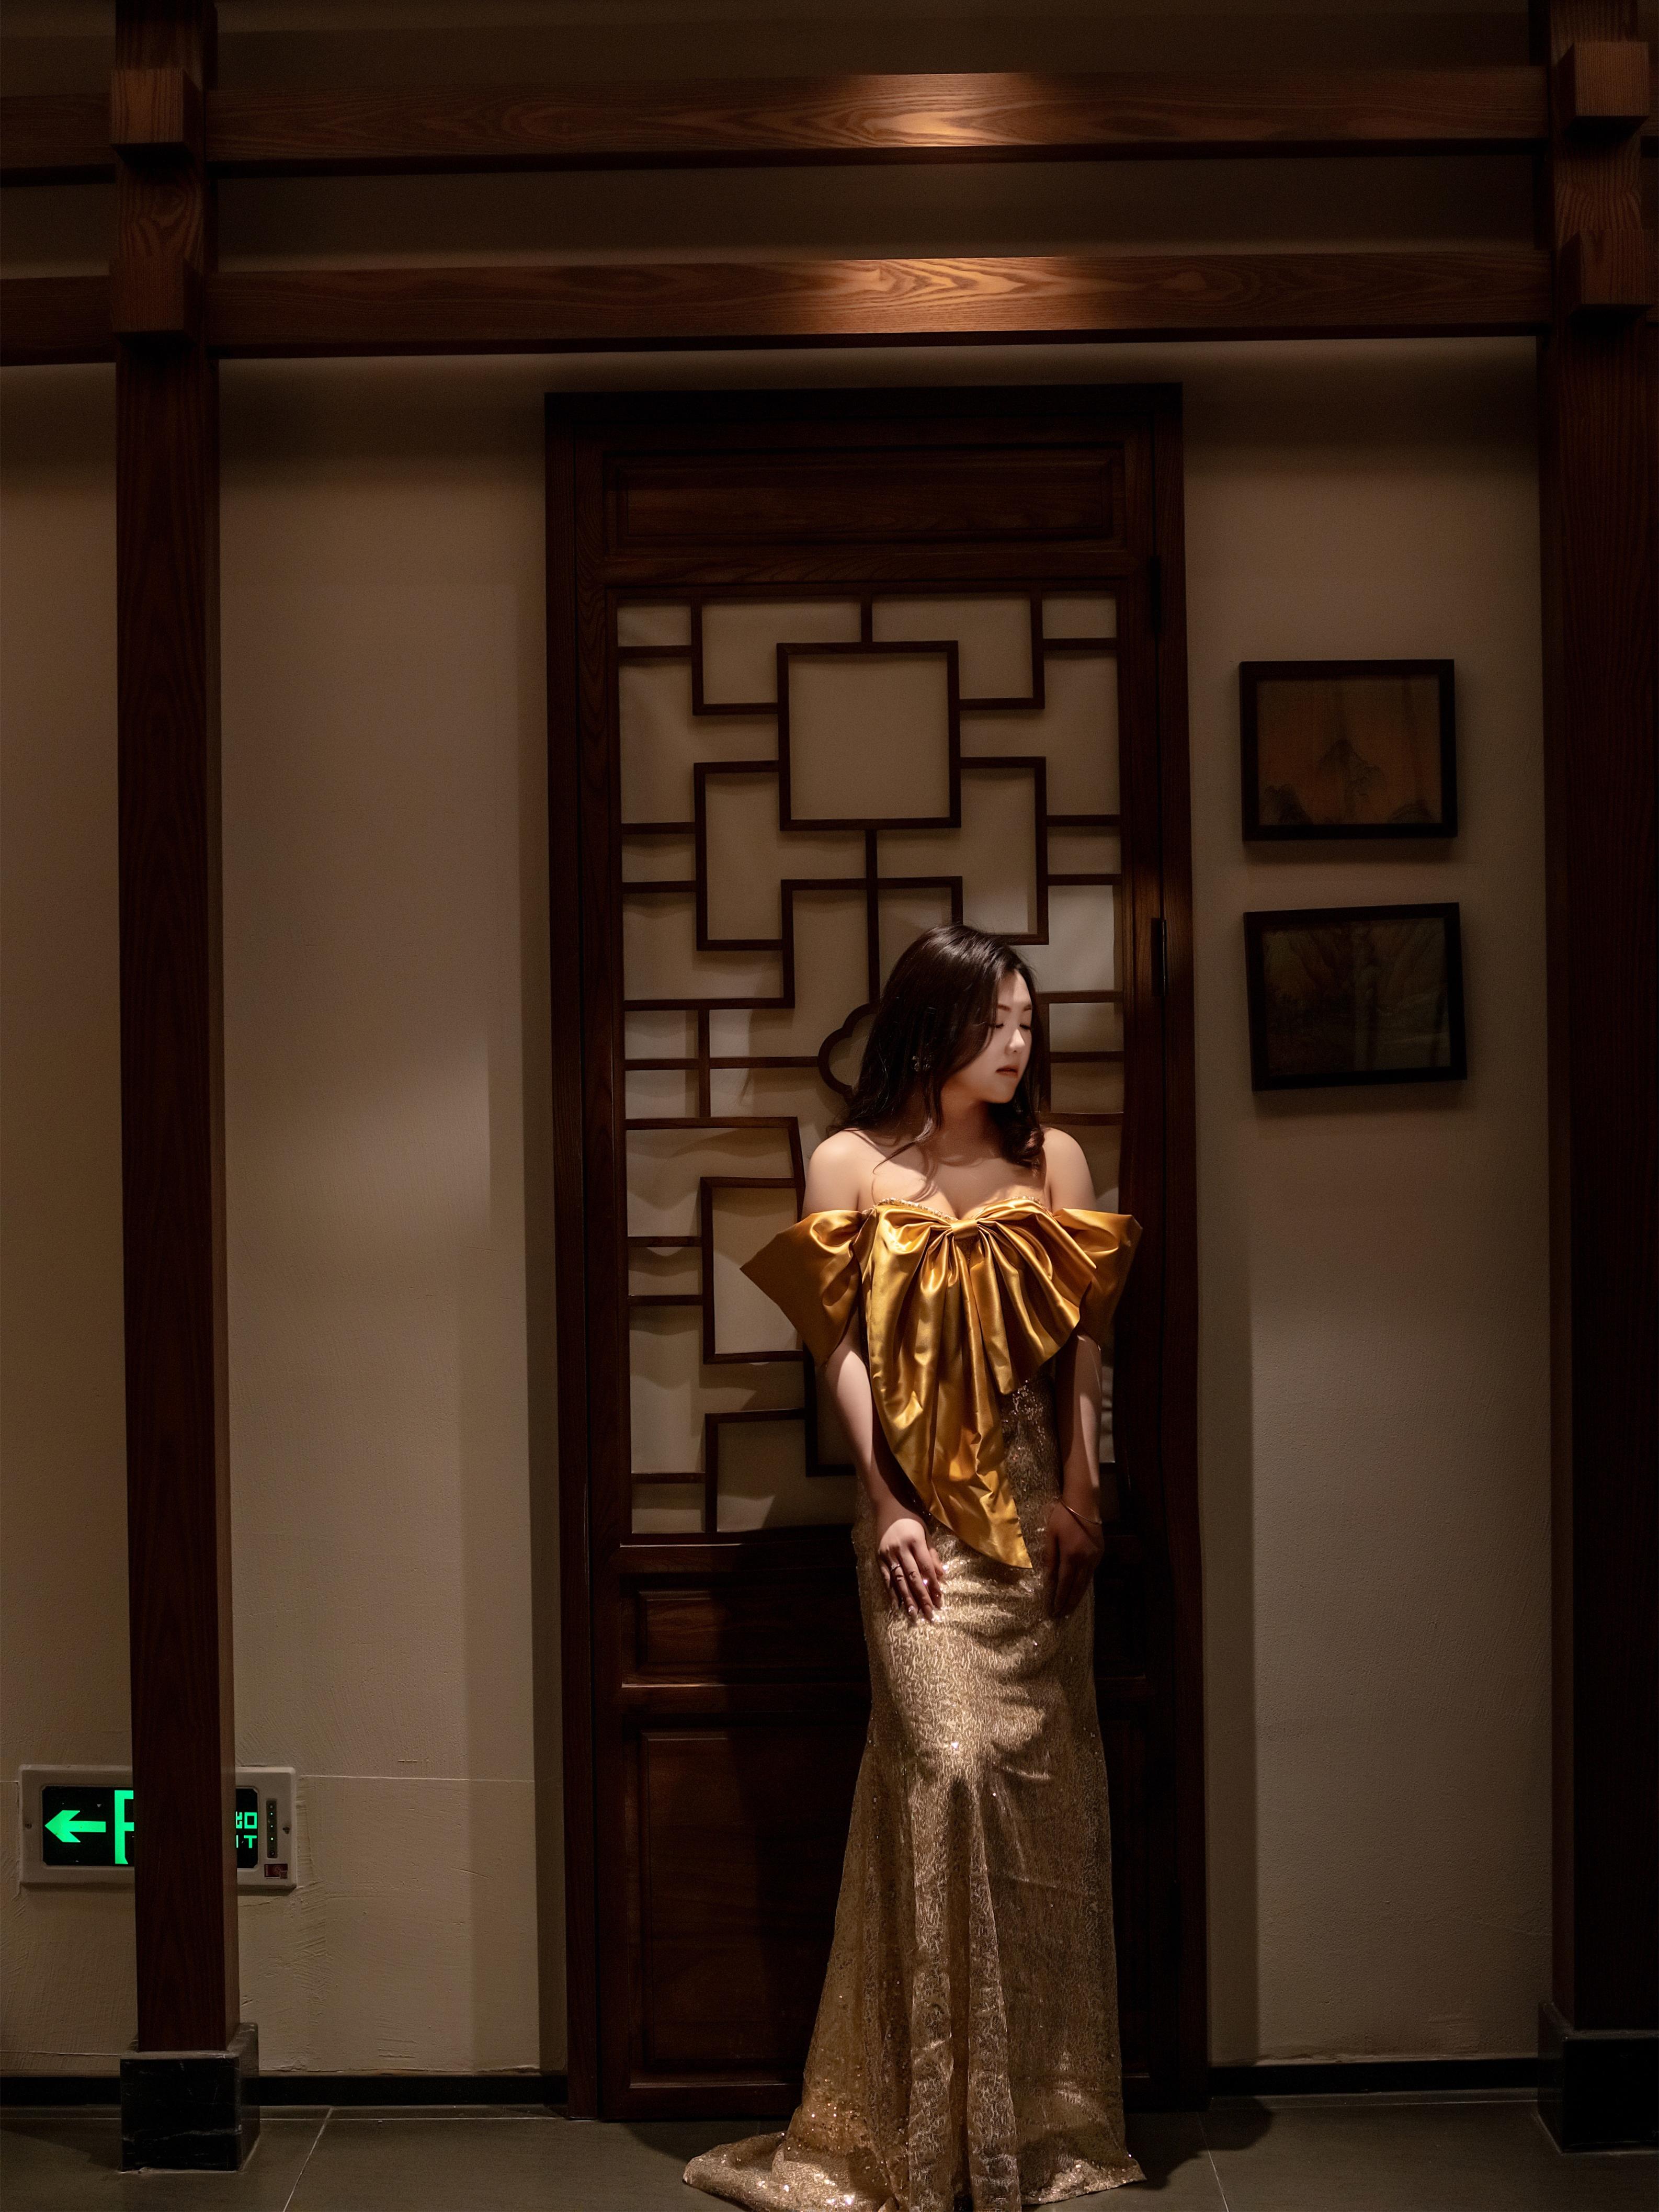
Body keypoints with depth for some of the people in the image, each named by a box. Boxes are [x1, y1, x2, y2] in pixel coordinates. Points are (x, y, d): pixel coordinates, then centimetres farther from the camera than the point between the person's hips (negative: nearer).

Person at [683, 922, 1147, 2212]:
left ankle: (1044, 2108, 17)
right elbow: (841, 1345, -2)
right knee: (946, 1759, -13)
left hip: (1036, 1506, 3)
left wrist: (1083, 1497, -3)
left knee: (1046, 1779, 4)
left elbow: (1083, 1344, 5)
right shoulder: (853, 1164, 1)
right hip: (921, 1509, -3)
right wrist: (888, 1504, -8)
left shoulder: (1053, 1160, 7)